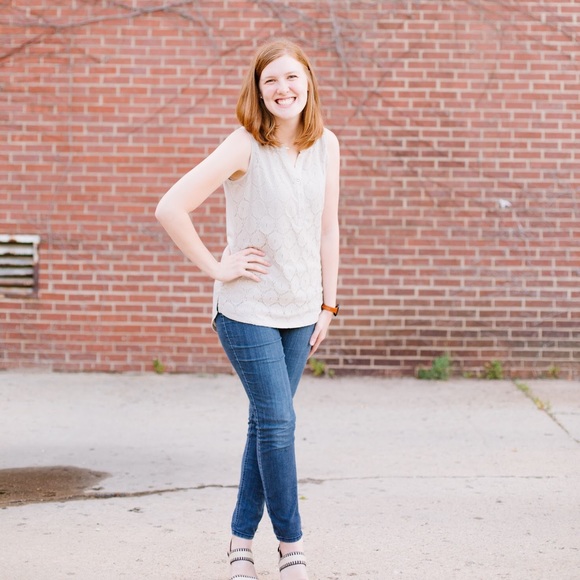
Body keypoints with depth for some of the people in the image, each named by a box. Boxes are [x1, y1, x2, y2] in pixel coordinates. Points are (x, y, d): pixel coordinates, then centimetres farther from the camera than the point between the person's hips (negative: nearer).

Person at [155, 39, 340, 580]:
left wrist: (328, 305, 8)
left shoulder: (326, 145, 2)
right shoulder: (245, 147, -14)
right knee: (277, 421, -6)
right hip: (247, 310, -5)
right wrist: (216, 268, -14)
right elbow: (170, 209, -19)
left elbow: (326, 229, 9)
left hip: (300, 311, 5)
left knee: (267, 424, 10)